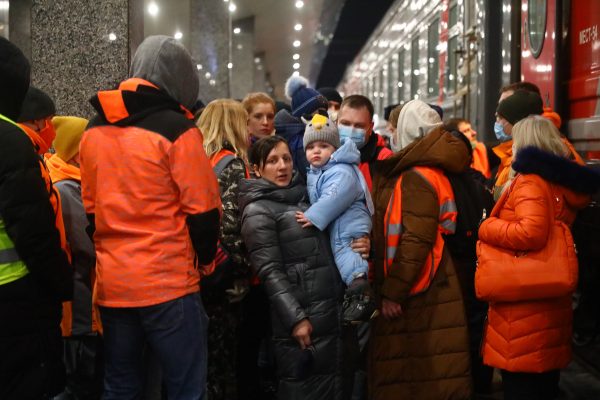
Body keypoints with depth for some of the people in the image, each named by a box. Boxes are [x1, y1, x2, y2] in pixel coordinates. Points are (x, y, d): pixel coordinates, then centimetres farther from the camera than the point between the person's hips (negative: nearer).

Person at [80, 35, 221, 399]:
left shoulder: (93, 131, 9)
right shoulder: (176, 130, -10)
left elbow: (90, 208, 14)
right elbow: (202, 209, -9)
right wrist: (204, 257, 7)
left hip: (111, 284, 6)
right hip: (169, 283, -6)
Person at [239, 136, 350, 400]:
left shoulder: (302, 196, 16)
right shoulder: (258, 211, -6)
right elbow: (270, 272, -13)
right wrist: (295, 318, -19)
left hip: (333, 313, 7)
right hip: (302, 318, -7)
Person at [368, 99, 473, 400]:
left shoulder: (417, 178, -17)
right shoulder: (415, 171, 15)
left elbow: (416, 242, -23)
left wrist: (393, 293, -20)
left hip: (418, 296, -9)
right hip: (425, 291, 9)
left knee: (419, 374, -2)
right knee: (427, 371, 14)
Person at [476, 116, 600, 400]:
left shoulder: (529, 181, -14)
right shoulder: (562, 183, 11)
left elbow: (532, 233, -28)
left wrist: (486, 227, -15)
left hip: (525, 306, -9)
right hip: (552, 300, 9)